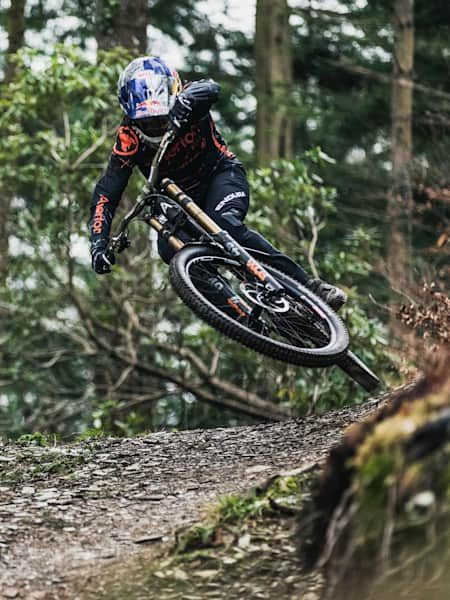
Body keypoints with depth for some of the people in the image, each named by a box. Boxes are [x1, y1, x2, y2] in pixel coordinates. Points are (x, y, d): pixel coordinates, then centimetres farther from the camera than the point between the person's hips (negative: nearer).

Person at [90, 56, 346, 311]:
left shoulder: (187, 101, -23)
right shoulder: (128, 139, -19)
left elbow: (210, 88, -48)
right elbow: (106, 194, -20)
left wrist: (183, 103, -70)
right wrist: (99, 244, -34)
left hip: (221, 174, -3)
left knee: (226, 223, -33)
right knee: (170, 250, -25)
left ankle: (307, 285, -32)